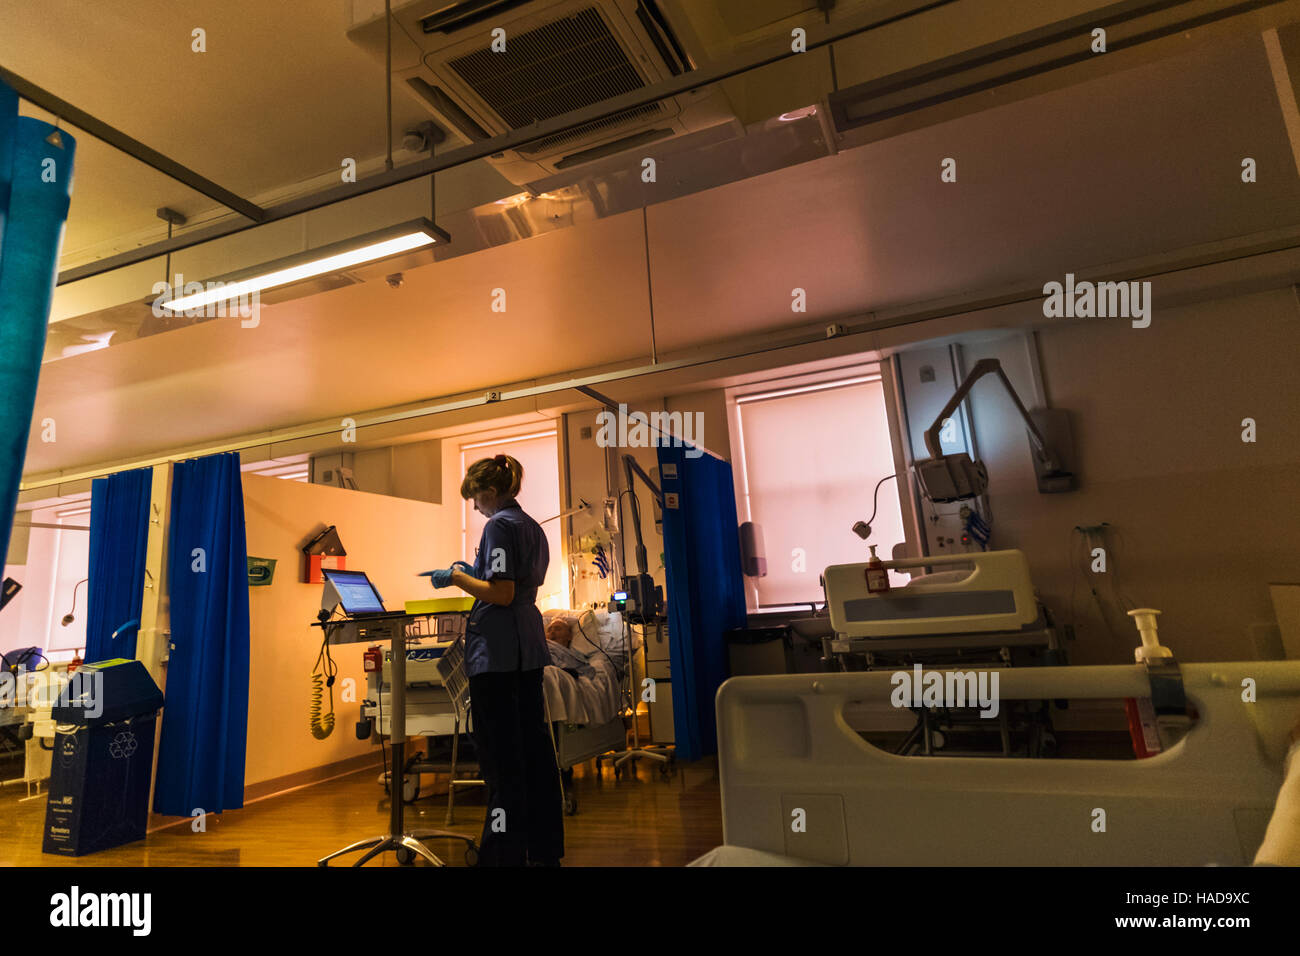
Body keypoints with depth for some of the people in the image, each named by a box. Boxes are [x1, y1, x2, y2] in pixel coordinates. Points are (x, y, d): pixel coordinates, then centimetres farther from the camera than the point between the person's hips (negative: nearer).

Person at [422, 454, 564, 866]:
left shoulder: (499, 526, -12)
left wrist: (457, 577, -8)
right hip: (529, 649, 9)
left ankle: (505, 854, 6)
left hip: (497, 652, -9)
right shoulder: (533, 528, 15)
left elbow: (501, 594, -19)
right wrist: (475, 571, 22)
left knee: (501, 756, -2)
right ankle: (544, 849, 25)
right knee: (534, 745, 14)